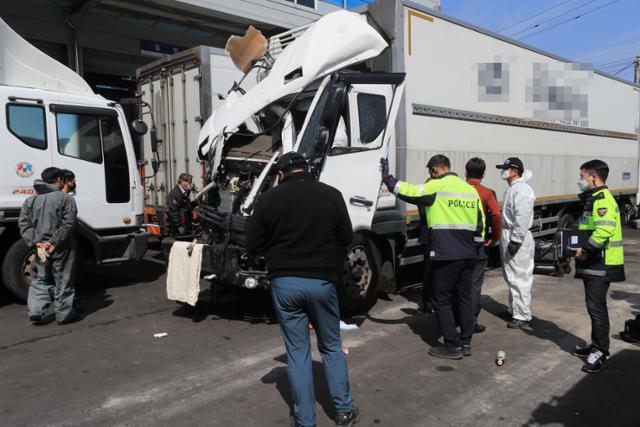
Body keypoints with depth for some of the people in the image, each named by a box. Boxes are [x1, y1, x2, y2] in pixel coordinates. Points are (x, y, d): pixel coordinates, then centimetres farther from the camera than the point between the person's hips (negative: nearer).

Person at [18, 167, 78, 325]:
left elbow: (24, 224, 0)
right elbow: (68, 223, -19)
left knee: (42, 280, 19)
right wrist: (54, 242, -17)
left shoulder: (30, 200, 9)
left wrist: (36, 242, -8)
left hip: (40, 248, 5)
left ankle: (35, 312, 10)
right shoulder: (65, 198, -8)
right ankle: (64, 314, 15)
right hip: (61, 249, -5)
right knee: (63, 282, 7)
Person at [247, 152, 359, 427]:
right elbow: (346, 238, 4)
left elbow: (253, 245, -2)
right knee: (332, 346, 17)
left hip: (284, 283, 0)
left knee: (297, 352, 10)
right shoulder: (331, 195, -1)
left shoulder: (269, 199, -4)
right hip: (322, 282, 1)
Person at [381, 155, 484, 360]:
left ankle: (453, 346, 6)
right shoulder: (471, 190, 13)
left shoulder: (436, 187, -10)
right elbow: (480, 223, 15)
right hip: (468, 255, 7)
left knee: (441, 300, 3)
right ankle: (466, 342, 24)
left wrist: (387, 178, 1)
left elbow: (408, 192, -13)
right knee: (464, 297, 16)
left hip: (445, 255, -7)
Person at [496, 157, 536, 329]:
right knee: (511, 276, 18)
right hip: (508, 237, 11)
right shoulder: (512, 188, 16)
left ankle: (523, 316, 3)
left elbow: (523, 218, -23)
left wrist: (516, 240, -23)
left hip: (518, 239, -11)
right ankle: (514, 310, 31)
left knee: (520, 278, -4)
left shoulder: (521, 190, -16)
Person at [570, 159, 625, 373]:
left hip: (601, 265, -11)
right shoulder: (594, 198, 17)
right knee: (594, 304, 18)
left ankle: (600, 352, 5)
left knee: (596, 305, -5)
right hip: (594, 263, 11)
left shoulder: (602, 199, -17)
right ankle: (596, 344, 30)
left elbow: (605, 229, -31)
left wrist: (585, 250, -23)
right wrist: (582, 247, 13)